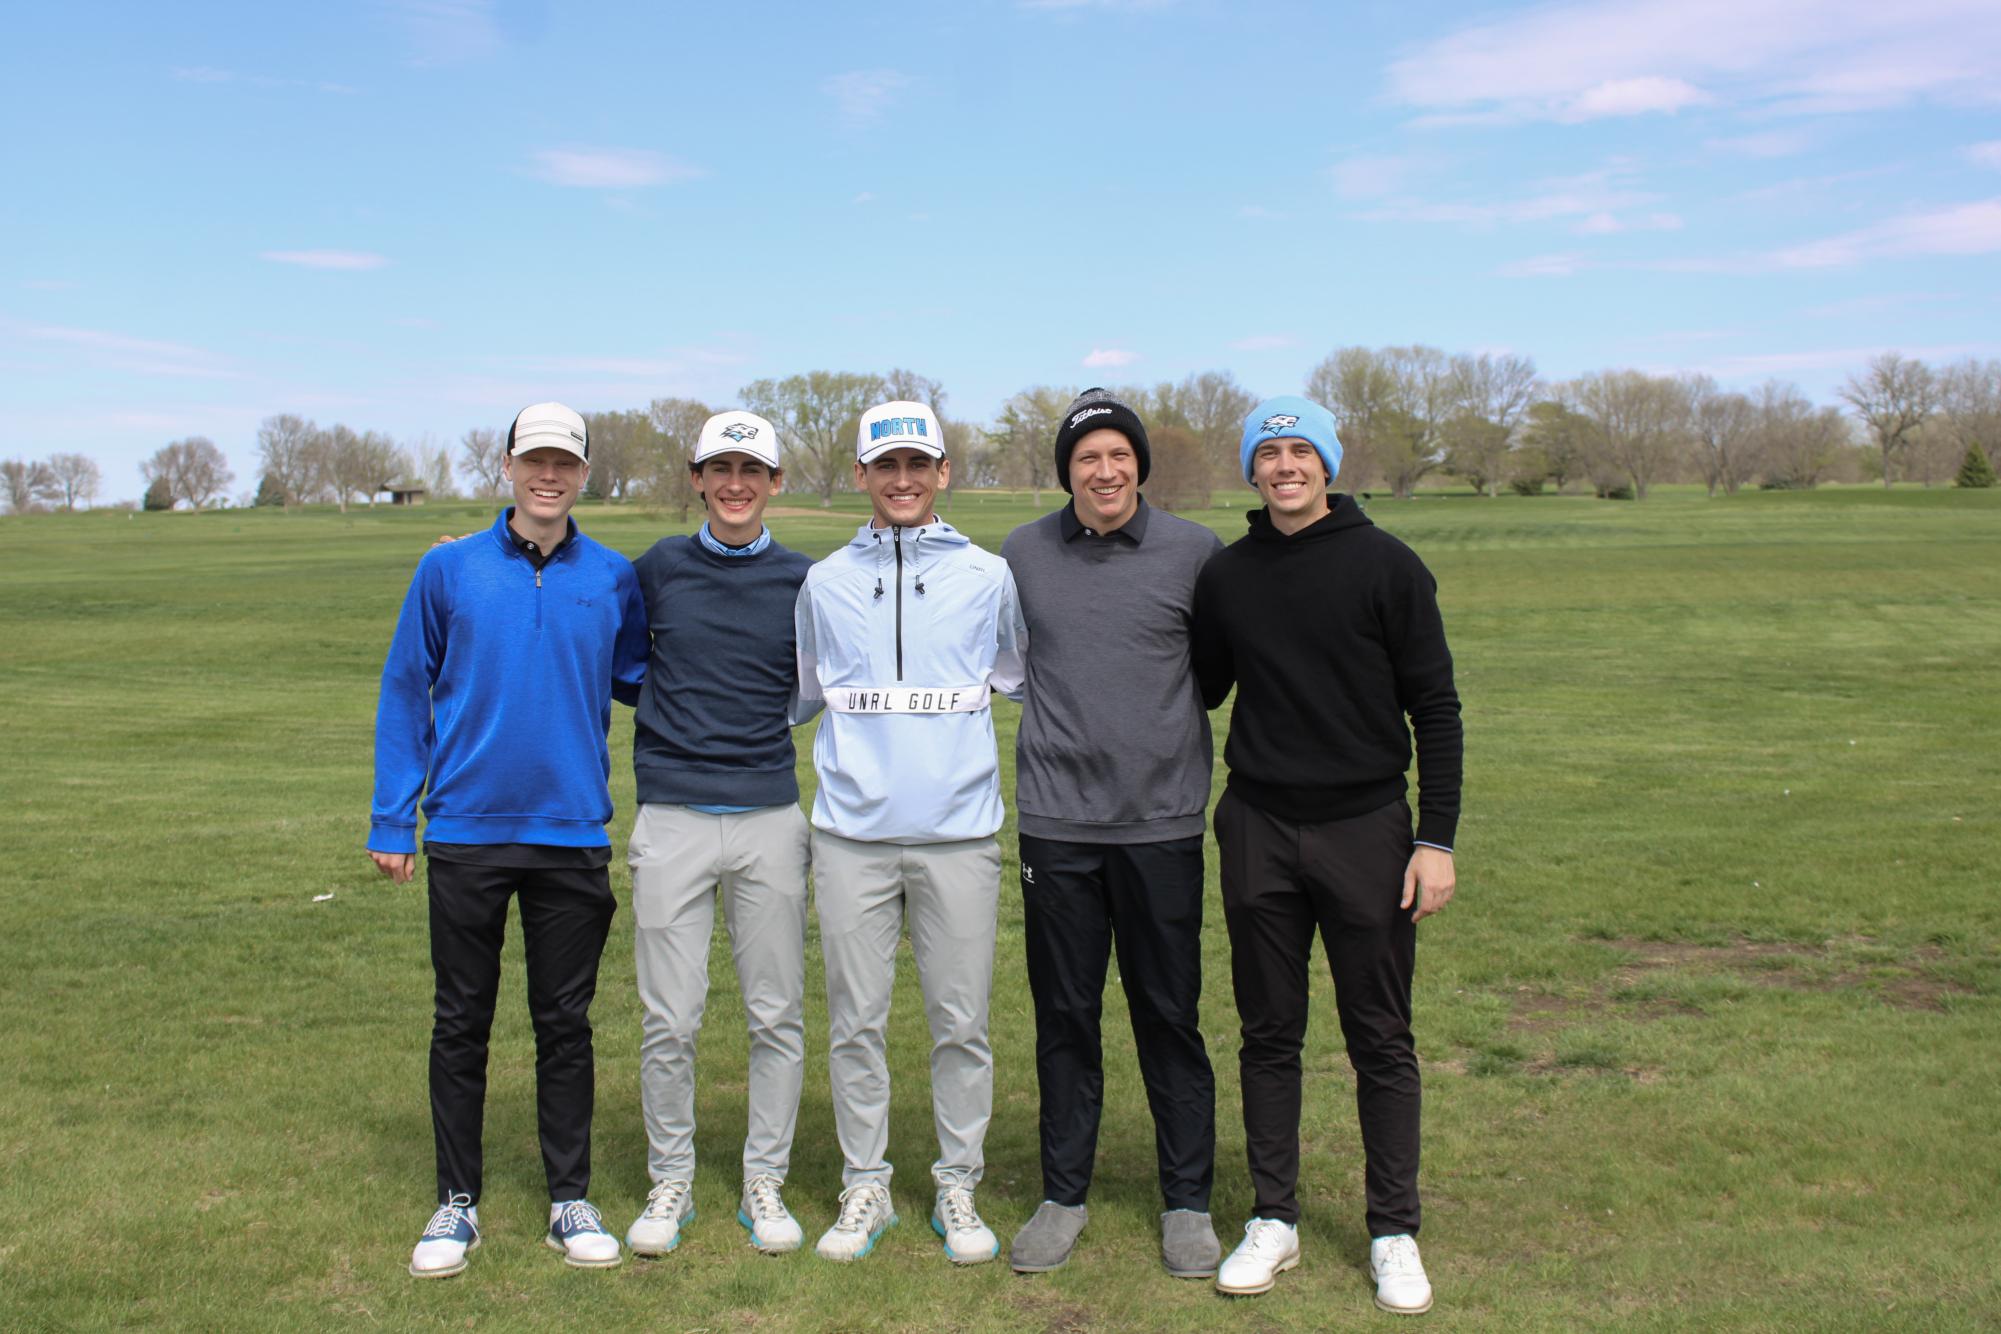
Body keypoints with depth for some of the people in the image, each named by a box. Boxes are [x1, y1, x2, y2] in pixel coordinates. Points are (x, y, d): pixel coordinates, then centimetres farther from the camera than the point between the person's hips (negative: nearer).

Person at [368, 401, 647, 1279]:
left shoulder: (613, 580, 3)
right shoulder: (448, 571, 1)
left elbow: (639, 679, 15)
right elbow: (405, 692, 3)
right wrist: (391, 820, 0)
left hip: (573, 835, 1)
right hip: (466, 834, 0)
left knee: (565, 1024, 9)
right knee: (462, 1024, 8)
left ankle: (571, 1201, 21)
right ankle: (457, 1204, 21)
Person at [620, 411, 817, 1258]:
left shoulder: (803, 581, 5)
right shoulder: (656, 569, 6)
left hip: (770, 820, 1)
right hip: (672, 820, 0)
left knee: (777, 1016, 6)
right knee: (668, 1020, 2)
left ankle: (764, 1184, 20)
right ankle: (670, 1184, 19)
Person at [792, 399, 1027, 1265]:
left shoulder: (987, 576, 6)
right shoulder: (824, 582, 10)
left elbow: (1021, 678, 15)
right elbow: (801, 695, 20)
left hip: (958, 832, -1)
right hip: (852, 833, 1)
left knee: (961, 1022, 4)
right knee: (855, 1022, 6)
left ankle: (958, 1187, 18)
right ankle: (865, 1188, 20)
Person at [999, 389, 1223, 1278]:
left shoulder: (1195, 553, -1)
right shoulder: (1021, 555, 4)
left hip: (1163, 821, -1)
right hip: (1056, 821, 2)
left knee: (1170, 1018, 6)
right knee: (1064, 1016, 10)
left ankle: (1188, 1202, 20)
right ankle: (1063, 1196, 23)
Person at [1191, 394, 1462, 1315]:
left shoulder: (1385, 565, -4)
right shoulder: (1226, 576, 5)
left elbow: (1435, 708, -4)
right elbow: (1201, 690, 18)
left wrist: (1437, 837, -9)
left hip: (1366, 830, -2)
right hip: (1259, 832, 3)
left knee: (1381, 1040, 6)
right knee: (1269, 1034, 10)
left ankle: (1394, 1231, 19)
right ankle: (1273, 1220, 23)